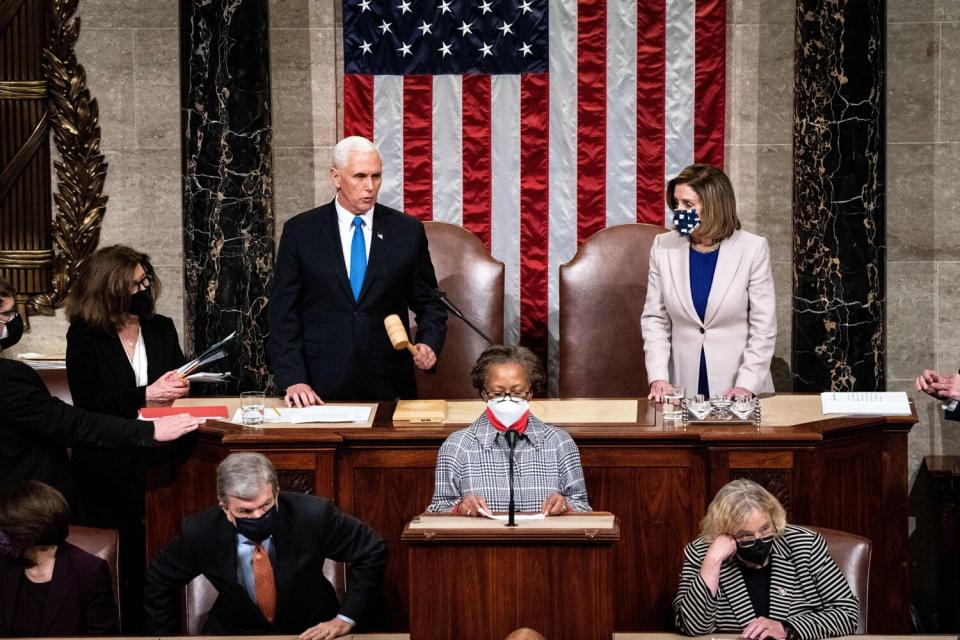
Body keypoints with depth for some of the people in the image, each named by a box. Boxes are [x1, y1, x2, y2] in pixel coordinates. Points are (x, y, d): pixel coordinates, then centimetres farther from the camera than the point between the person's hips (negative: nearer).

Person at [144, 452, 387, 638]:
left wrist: (345, 619, -10)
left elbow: (371, 552, -6)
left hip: (311, 632, -1)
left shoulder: (313, 516, -21)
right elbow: (158, 583, 3)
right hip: (232, 632, 1)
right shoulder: (199, 533, -17)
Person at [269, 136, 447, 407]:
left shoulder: (407, 230, 3)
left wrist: (428, 344, -10)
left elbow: (429, 303, 10)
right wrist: (293, 379, -9)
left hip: (388, 386, 1)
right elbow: (284, 312, 0)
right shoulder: (300, 231, 1)